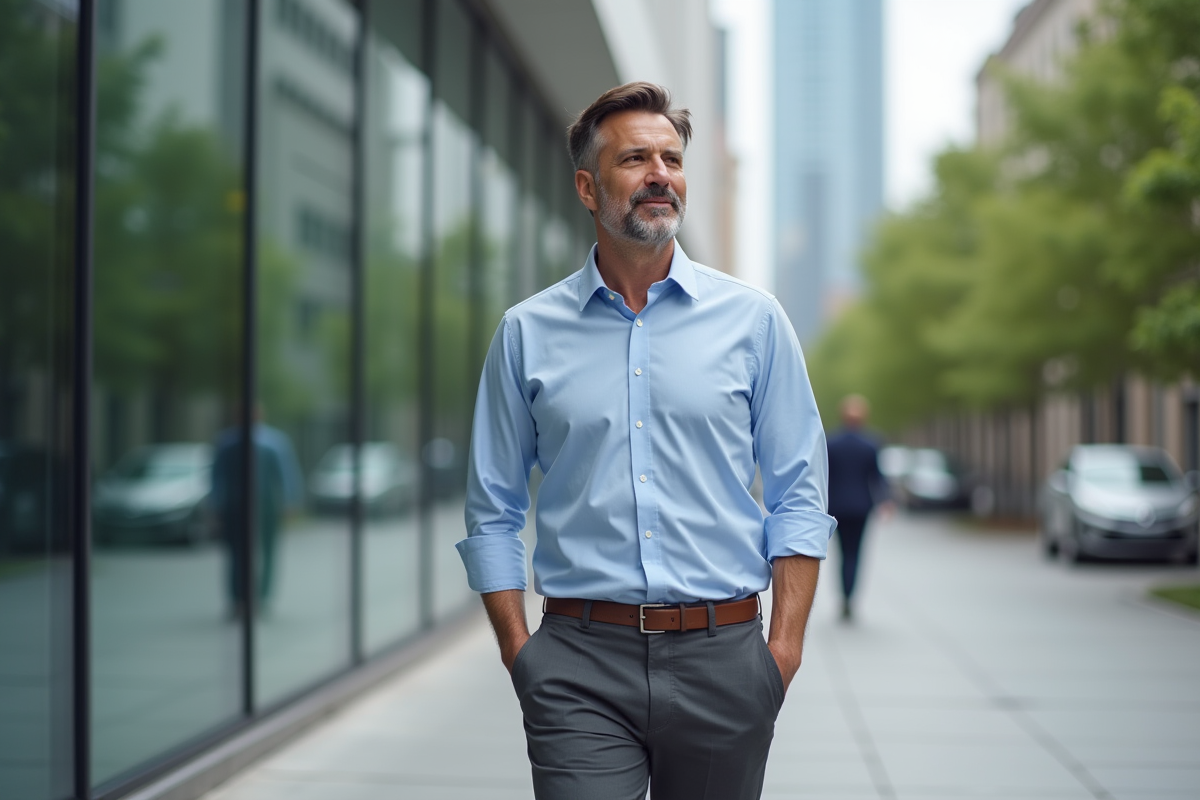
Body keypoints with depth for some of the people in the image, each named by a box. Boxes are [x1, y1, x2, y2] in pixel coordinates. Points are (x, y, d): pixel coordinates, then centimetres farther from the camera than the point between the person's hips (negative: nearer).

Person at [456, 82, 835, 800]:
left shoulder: (752, 318, 5)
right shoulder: (528, 332, 6)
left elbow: (799, 496, 5)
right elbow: (493, 512, 9)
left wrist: (786, 643, -4)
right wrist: (519, 651, 0)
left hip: (722, 659, 1)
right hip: (581, 666, 0)